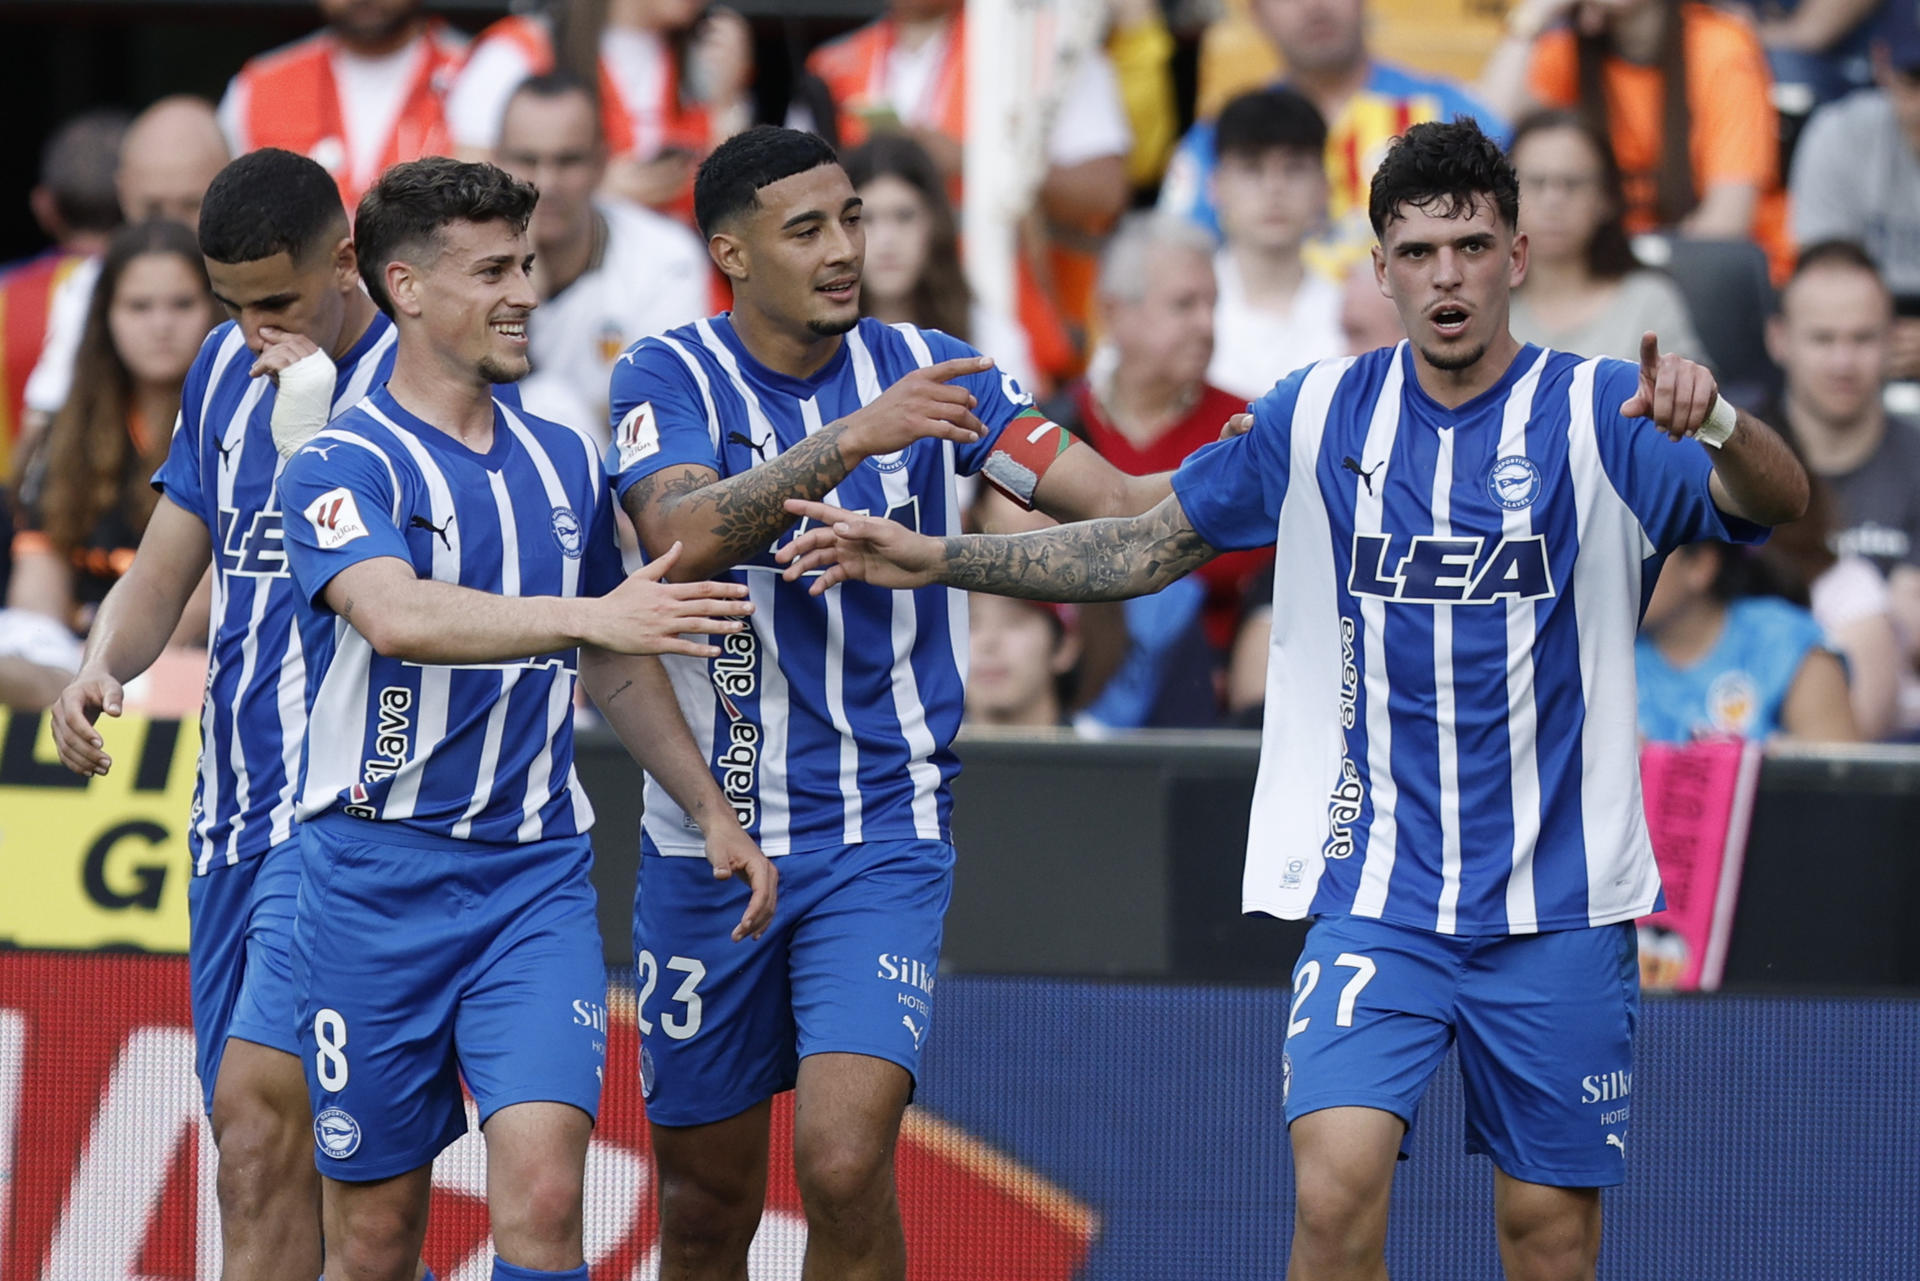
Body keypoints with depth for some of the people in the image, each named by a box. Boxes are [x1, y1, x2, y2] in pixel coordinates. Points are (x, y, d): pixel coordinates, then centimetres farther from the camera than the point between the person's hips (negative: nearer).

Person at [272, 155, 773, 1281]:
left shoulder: (566, 463, 12)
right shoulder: (342, 468, -7)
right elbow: (396, 615, -28)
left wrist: (715, 813, 25)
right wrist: (591, 616, -38)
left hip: (537, 876, 3)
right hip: (379, 883, -3)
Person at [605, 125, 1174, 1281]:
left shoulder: (924, 371, 0)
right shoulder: (670, 379, -5)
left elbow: (1120, 506, -2)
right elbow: (684, 535, -25)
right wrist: (858, 435, -34)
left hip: (883, 838, 0)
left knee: (845, 1163, -19)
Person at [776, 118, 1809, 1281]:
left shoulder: (1602, 414, -4)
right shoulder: (1320, 419, 5)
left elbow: (1778, 501, -19)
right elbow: (1149, 549, 15)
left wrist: (1719, 424, -42)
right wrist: (936, 559, 6)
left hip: (1558, 907, -1)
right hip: (1374, 895, 1)